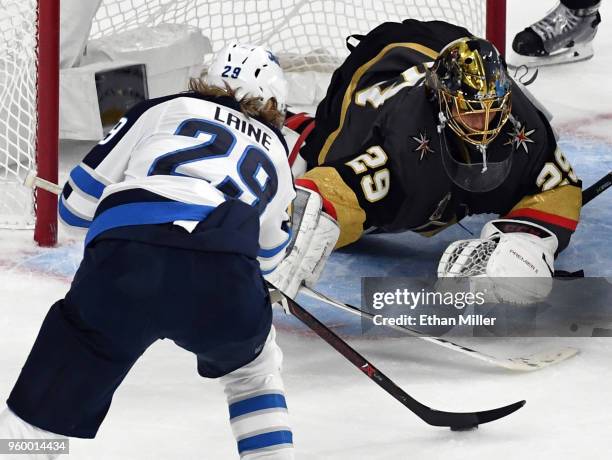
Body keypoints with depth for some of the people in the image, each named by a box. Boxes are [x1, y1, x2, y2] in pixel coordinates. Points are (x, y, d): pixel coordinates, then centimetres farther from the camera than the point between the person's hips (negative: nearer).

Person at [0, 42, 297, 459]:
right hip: (226, 284, 1)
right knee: (254, 370, 34)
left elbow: (77, 203, 25)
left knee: (49, 403, 6)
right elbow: (266, 257, 44)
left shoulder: (164, 110, 27)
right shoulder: (276, 154, 32)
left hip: (126, 266, -1)